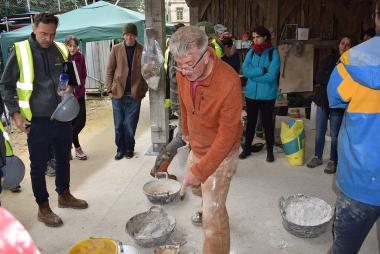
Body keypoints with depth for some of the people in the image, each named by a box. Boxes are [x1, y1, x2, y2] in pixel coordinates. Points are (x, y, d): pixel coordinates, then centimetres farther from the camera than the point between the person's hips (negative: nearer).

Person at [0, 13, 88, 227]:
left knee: (64, 159, 18)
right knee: (39, 166, 7)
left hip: (63, 118, 4)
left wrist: (70, 88, -2)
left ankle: (64, 196, 38)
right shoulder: (21, 51, -8)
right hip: (38, 122, -4)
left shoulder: (61, 50, 2)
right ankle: (43, 208, 24)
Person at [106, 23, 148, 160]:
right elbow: (110, 70, 5)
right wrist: (110, 89, -2)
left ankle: (129, 149, 22)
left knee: (130, 125, 4)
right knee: (119, 125, 8)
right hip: (118, 94, 1)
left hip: (135, 94, -1)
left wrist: (144, 89, -4)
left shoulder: (142, 50, 1)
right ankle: (120, 149, 23)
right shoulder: (116, 49, 4)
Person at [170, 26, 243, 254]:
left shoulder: (229, 82, -33)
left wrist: (200, 170, -29)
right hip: (197, 146, 7)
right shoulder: (183, 73, -14)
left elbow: (227, 134, -28)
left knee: (213, 212, -6)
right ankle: (207, 207, 62)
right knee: (194, 183, 30)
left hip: (221, 151, -7)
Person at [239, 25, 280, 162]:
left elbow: (271, 76, -18)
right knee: (250, 121, 14)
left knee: (267, 122, 8)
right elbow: (245, 70, -10)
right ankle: (247, 148, 28)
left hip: (267, 95, -3)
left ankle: (270, 150, 24)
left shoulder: (273, 52, -9)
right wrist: (262, 70, -18)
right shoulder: (251, 52, 4)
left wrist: (253, 74, -11)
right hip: (251, 93, 4)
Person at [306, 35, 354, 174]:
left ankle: (333, 161, 19)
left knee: (335, 134, 4)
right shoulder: (330, 58, 6)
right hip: (323, 100, 4)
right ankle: (318, 157, 27)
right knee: (319, 132, 12)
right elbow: (318, 78, -2)